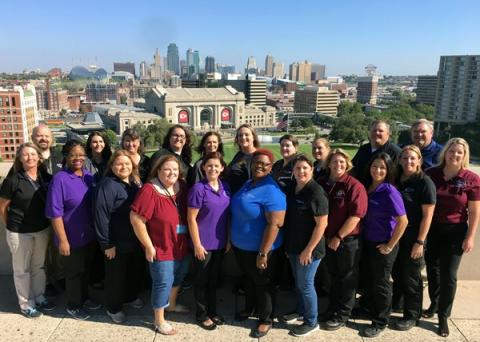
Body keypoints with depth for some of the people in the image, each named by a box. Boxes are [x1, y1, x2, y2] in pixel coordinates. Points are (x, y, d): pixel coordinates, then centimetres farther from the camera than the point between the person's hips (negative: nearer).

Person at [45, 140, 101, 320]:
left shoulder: (89, 176, 1)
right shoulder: (60, 179, -19)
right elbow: (55, 213, -20)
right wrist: (63, 240, -20)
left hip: (89, 235, 6)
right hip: (72, 238, -6)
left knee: (86, 269, 22)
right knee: (74, 272, 11)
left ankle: (84, 298, 43)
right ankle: (73, 305, 32)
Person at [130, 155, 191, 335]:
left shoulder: (182, 187, -3)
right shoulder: (149, 190, -23)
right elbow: (136, 219, -24)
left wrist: (190, 240, 8)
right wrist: (149, 246, -19)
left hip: (182, 247, 7)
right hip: (162, 249, -7)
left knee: (177, 278, 25)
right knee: (163, 284, 7)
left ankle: (172, 305, 51)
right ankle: (159, 321, 29)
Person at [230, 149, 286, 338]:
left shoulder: (272, 191, -23)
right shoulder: (247, 184, 3)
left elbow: (275, 224, -26)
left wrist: (263, 253, -25)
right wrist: (232, 239, 15)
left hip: (258, 248, -7)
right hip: (240, 245, 7)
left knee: (262, 283, 11)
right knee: (248, 278, 25)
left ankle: (266, 319, 32)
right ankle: (249, 308, 48)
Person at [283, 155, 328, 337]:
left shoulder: (316, 192, -19)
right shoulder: (290, 188, 3)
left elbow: (322, 224, -20)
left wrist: (308, 249, -19)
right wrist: (287, 244, 12)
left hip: (309, 248, -7)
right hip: (293, 245, 7)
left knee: (305, 284, 6)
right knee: (298, 282, 21)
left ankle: (311, 322, 24)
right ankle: (300, 311, 41)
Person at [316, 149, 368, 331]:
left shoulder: (354, 186, -14)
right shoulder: (321, 184, 2)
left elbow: (356, 215, -19)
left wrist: (338, 237, -16)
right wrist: (328, 237, 4)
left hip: (348, 240, -5)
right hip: (327, 239, 5)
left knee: (347, 279, 10)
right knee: (333, 276, 19)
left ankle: (342, 315, 24)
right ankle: (332, 310, 35)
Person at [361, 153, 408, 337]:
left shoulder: (390, 191, -19)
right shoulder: (367, 188, 0)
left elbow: (403, 221, -20)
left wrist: (390, 246, -15)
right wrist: (364, 238, 8)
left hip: (383, 246, -6)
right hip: (368, 243, 6)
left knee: (381, 283, 9)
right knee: (370, 280, 20)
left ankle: (380, 322, 26)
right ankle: (373, 311, 42)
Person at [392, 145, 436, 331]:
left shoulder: (425, 182, -13)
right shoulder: (396, 179, 3)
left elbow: (427, 215, -14)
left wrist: (420, 242, -16)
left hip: (413, 236, -5)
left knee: (411, 276, 7)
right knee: (397, 272, 17)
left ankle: (412, 315, 24)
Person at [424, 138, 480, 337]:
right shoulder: (431, 174, -4)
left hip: (455, 231, -2)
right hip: (431, 229, 3)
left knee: (448, 275, 2)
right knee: (432, 269, 15)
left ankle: (443, 317, 18)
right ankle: (434, 303, 38)